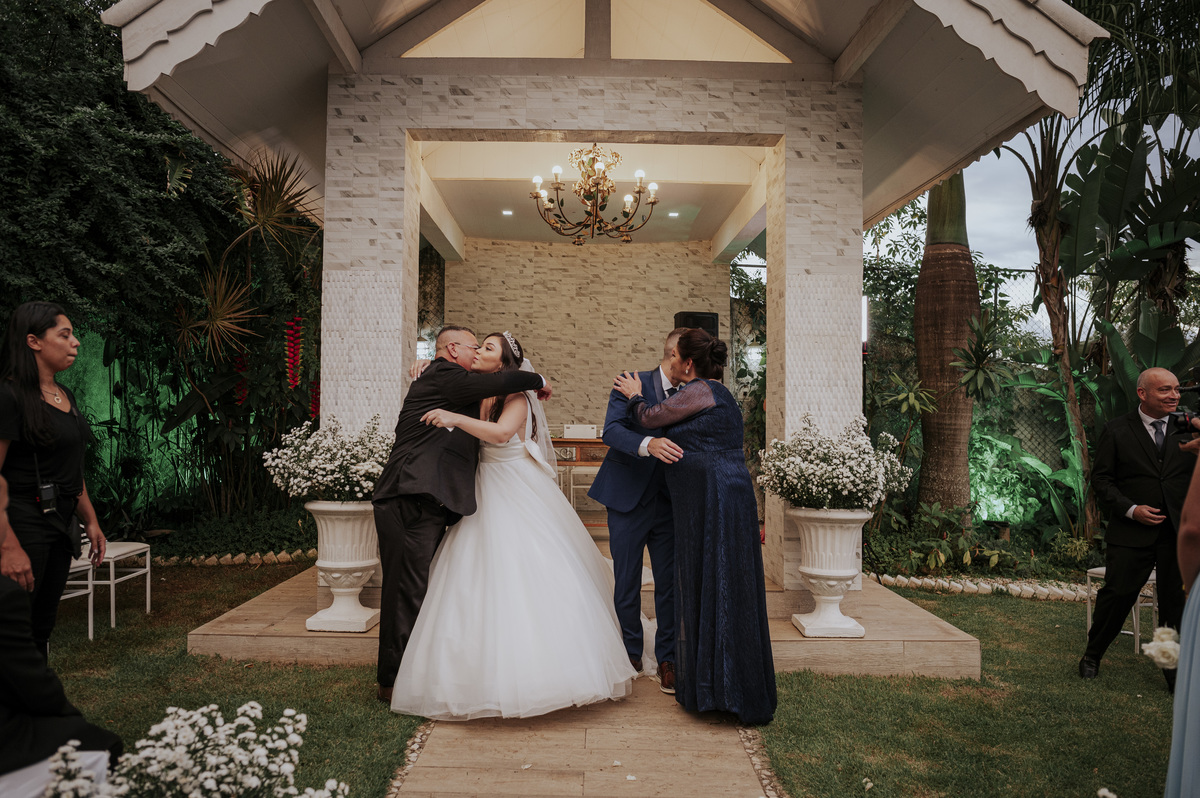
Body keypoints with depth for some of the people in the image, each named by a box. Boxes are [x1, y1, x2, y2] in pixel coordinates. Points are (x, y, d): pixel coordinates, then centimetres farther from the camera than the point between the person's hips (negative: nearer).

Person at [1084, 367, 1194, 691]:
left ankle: (1175, 668, 24)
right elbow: (1101, 478, -1)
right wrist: (1131, 509, -12)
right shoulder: (1117, 430, 0)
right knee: (1117, 595, 1)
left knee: (1177, 601, 8)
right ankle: (1092, 656, 20)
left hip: (1180, 531, 2)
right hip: (1132, 531, -2)